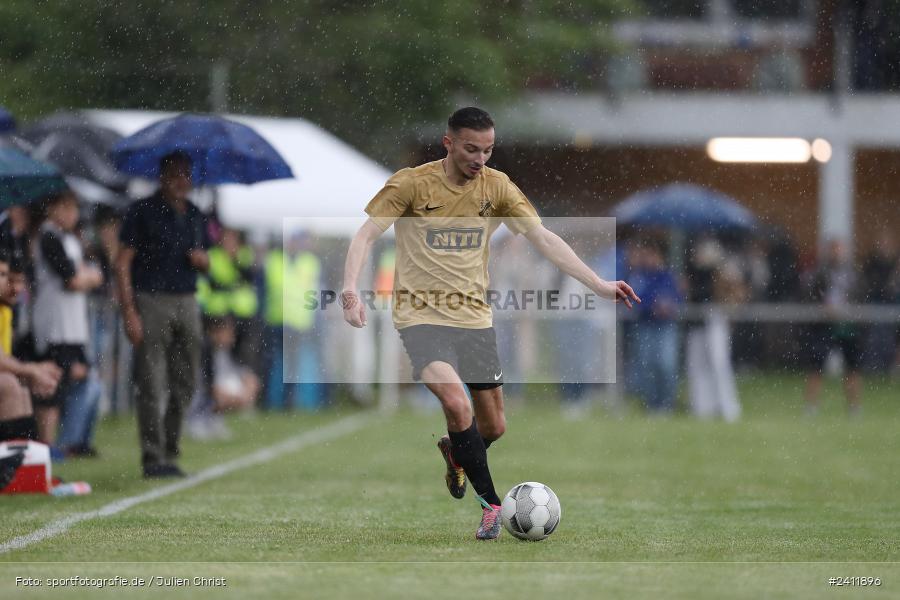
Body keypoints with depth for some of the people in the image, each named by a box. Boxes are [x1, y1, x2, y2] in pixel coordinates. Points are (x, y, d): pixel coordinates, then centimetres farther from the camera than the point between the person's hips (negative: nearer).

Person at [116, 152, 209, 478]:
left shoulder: (195, 216, 14)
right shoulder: (143, 212, -3)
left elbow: (206, 262, 25)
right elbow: (123, 263, -7)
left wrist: (202, 259, -2)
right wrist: (129, 312, -15)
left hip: (186, 303, 6)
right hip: (150, 301, -6)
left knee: (184, 383, 6)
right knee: (152, 384, -7)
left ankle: (171, 453, 16)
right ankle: (153, 458, -5)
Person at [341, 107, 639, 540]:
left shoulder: (496, 187, 1)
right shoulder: (411, 184, -8)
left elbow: (544, 239, -1)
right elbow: (366, 236, -10)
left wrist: (598, 285, -10)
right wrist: (350, 288, -27)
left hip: (474, 317, 4)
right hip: (421, 314, -4)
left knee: (493, 427, 7)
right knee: (457, 404, -26)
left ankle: (454, 452, 43)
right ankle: (491, 504, -15)